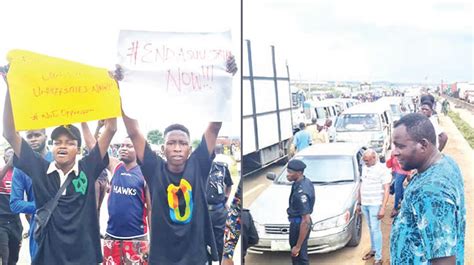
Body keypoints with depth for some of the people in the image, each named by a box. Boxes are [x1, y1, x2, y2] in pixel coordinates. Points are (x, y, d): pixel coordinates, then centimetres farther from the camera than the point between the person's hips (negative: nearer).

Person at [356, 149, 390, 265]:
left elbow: (386, 190, -14)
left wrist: (383, 208, -19)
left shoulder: (382, 169, -12)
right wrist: (359, 203, 15)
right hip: (364, 204, 6)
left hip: (375, 204, -6)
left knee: (375, 229, -3)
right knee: (371, 228, 17)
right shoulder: (364, 168, 8)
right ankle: (373, 249, 31)